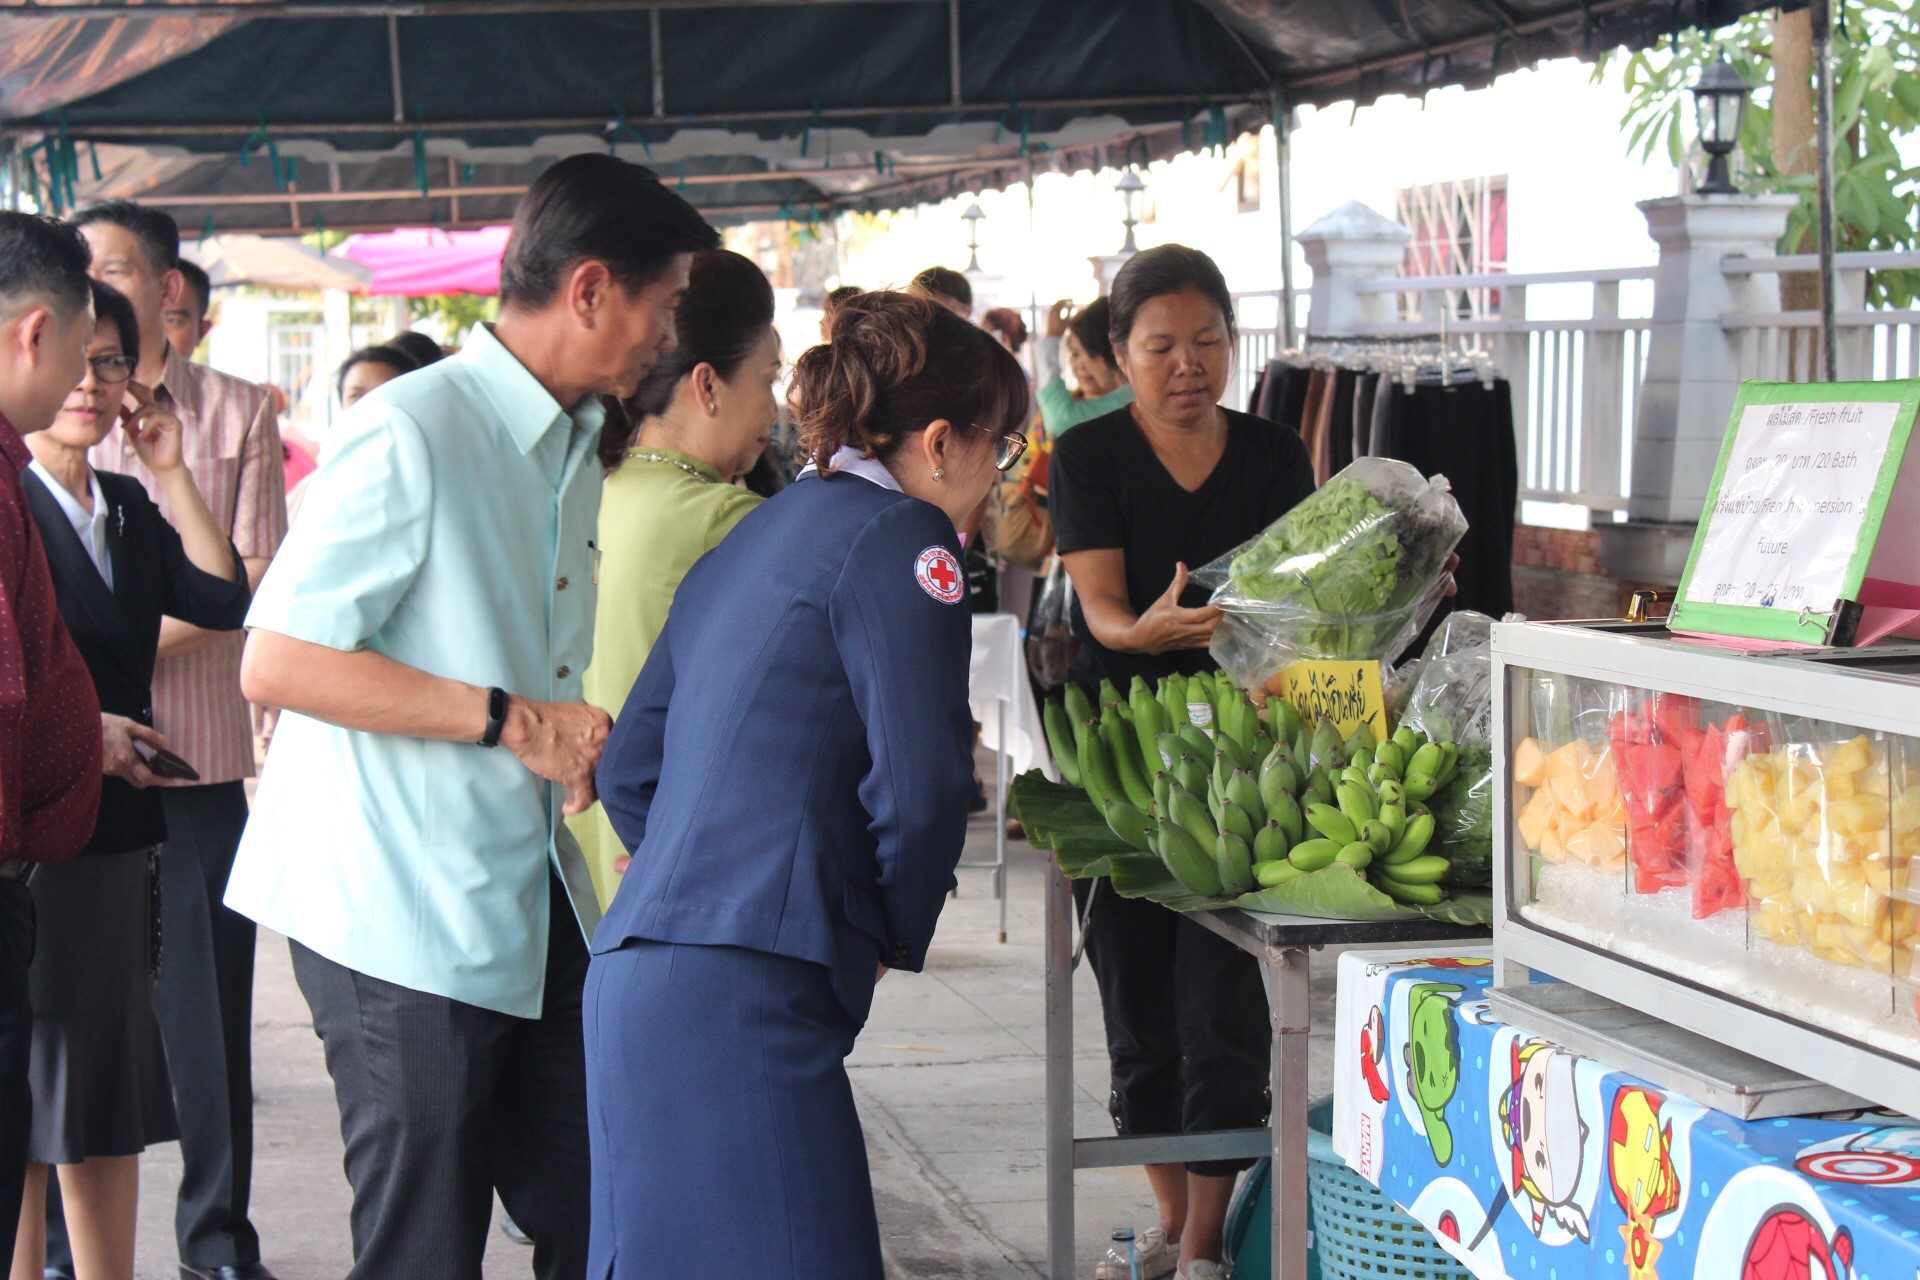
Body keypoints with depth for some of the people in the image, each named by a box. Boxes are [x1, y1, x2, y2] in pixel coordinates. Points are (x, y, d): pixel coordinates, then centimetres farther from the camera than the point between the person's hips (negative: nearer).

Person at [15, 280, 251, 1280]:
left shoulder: (129, 510, 13)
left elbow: (226, 601, 2)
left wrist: (171, 473, -2)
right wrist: (76, 730, -17)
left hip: (116, 832, 8)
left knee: (108, 1095, 14)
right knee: (23, 1095, -2)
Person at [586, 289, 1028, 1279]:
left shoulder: (750, 540, 23)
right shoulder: (899, 538, -3)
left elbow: (629, 766, 24)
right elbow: (918, 782, -11)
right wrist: (898, 938, 5)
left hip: (637, 975, 10)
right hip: (737, 992, -10)